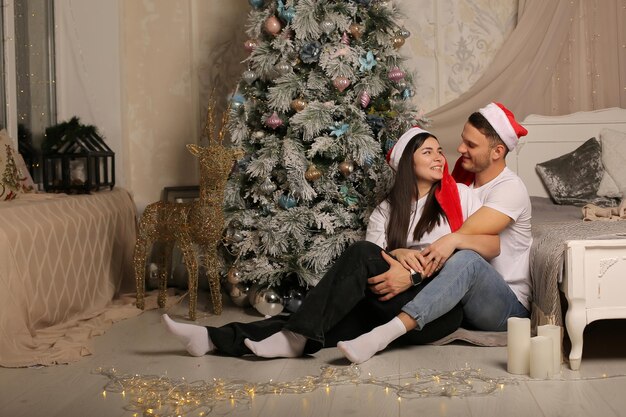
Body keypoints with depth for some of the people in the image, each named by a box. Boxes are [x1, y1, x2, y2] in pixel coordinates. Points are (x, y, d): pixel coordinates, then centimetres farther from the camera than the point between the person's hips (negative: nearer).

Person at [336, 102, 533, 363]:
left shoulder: (510, 188, -9)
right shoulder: (462, 181, 15)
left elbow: (459, 238, -22)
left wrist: (412, 276, -31)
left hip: (508, 306, -7)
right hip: (456, 302, 7)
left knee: (465, 260, -40)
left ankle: (386, 333, -52)